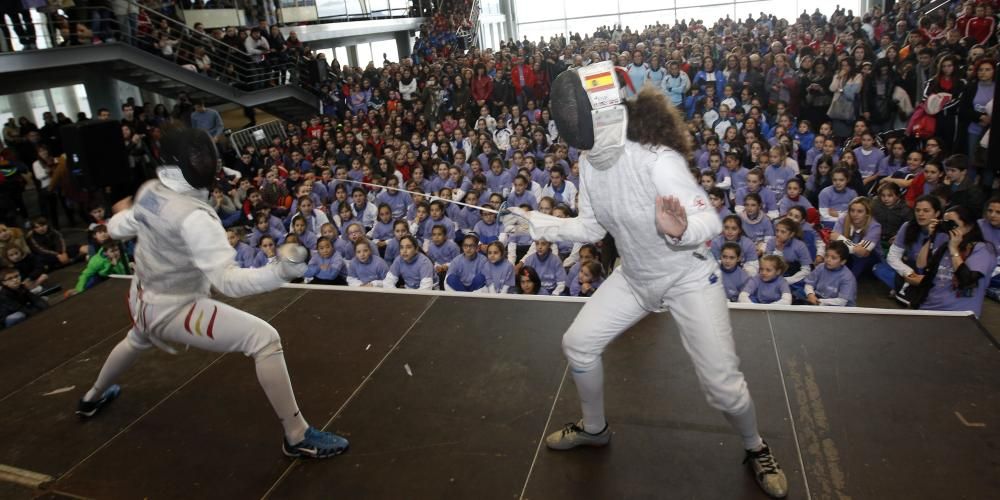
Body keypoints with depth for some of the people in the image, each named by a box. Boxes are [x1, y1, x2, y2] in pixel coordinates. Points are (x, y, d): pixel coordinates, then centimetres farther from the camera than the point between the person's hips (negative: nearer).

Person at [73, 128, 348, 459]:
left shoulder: (149, 191, -6)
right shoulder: (193, 216, -30)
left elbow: (118, 229, 15)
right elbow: (227, 281, -37)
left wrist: (122, 213, 38)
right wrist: (280, 272, -51)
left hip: (144, 301, 9)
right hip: (174, 311, -9)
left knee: (138, 340, 42)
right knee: (264, 339, -15)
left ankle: (93, 398, 69)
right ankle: (297, 437, -12)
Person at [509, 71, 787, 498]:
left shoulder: (659, 160, -31)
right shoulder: (590, 162, -10)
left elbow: (710, 221, -33)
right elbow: (592, 227, 2)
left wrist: (681, 229, -55)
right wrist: (539, 224, -3)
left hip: (689, 278, -6)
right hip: (634, 278, 6)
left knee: (722, 386, -4)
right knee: (578, 344, 6)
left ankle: (756, 450, 30)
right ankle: (594, 428, 32)